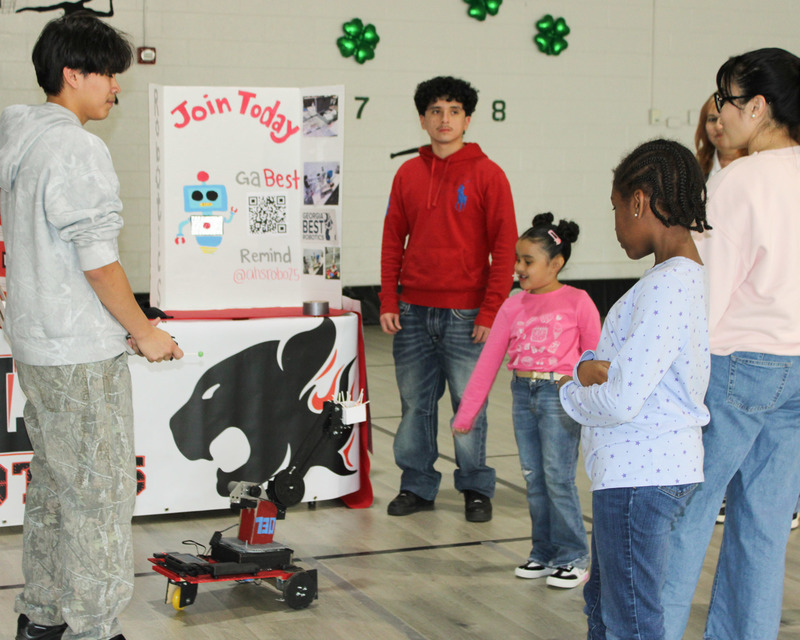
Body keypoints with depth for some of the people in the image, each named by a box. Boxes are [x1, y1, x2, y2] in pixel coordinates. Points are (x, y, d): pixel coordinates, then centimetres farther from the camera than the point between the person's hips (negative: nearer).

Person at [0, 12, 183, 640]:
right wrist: (144, 332, -8)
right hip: (83, 353, -9)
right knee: (101, 493, 0)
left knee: (53, 483, 19)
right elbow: (99, 261, -20)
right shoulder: (78, 150, -18)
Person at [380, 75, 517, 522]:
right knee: (415, 402, 9)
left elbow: (505, 247, -5)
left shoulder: (487, 175, -3)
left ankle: (476, 489, 16)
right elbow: (393, 242, 11)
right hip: (413, 312, 4)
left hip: (465, 314, -4)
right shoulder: (408, 174, 9)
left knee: (469, 404, 2)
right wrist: (389, 302, 3)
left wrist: (490, 312, -10)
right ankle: (417, 485, 20)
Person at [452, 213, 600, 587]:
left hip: (560, 394, -5)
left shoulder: (577, 302, -4)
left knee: (558, 478, -5)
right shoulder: (513, 307, 7)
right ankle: (544, 554, 21)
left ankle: (572, 558, 9)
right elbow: (488, 361, 8)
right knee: (534, 480, 9)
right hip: (523, 394, 5)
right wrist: (465, 413, 8)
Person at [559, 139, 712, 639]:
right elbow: (633, 364, 15)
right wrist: (591, 368, -8)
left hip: (639, 475, -10)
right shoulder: (690, 277, 9)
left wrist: (573, 391, -4)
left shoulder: (667, 286, -22)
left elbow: (621, 401, -25)